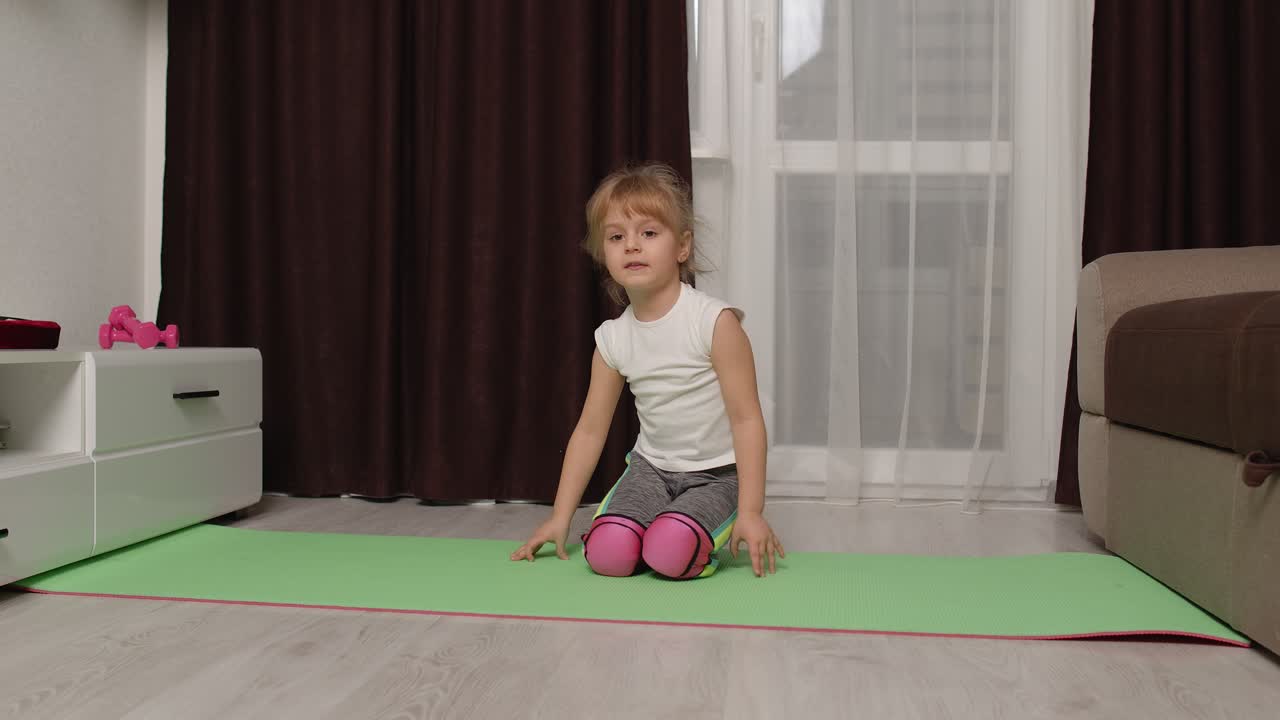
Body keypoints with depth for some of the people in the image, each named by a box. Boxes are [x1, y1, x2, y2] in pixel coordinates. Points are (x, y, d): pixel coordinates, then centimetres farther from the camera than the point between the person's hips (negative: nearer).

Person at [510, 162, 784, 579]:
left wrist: (750, 511, -18)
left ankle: (711, 536, 6)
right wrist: (560, 517, 7)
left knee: (670, 555, -27)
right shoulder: (612, 338, -2)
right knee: (607, 555, -20)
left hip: (716, 473, -4)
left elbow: (746, 419, -15)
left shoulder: (715, 321, -16)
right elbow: (590, 429, 6)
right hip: (650, 468, 4)